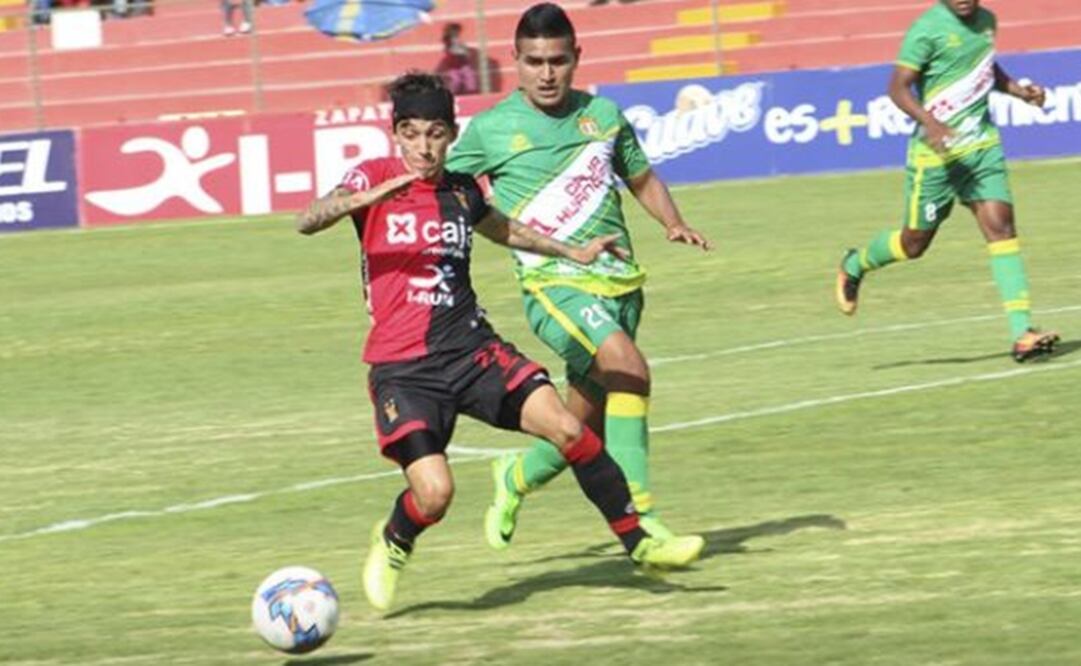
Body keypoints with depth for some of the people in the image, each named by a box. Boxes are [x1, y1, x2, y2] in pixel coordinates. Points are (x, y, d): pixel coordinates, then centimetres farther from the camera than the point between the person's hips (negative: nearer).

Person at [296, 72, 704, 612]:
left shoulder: (460, 190, 9)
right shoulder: (374, 177, -4)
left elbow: (503, 229, 33)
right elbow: (307, 222, -22)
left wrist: (570, 252, 37)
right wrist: (372, 196, -38)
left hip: (471, 349, 4)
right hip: (402, 368, -4)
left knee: (567, 429, -16)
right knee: (434, 493, -20)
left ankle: (638, 542, -1)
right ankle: (392, 544, 15)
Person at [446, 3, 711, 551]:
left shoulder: (603, 114, 10)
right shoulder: (491, 129, 0)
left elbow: (642, 179, 24)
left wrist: (674, 224, 7)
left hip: (619, 279, 5)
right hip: (555, 282, -5)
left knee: (587, 427, 9)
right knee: (628, 365, -30)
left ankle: (515, 478, 41)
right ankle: (637, 515, -29)